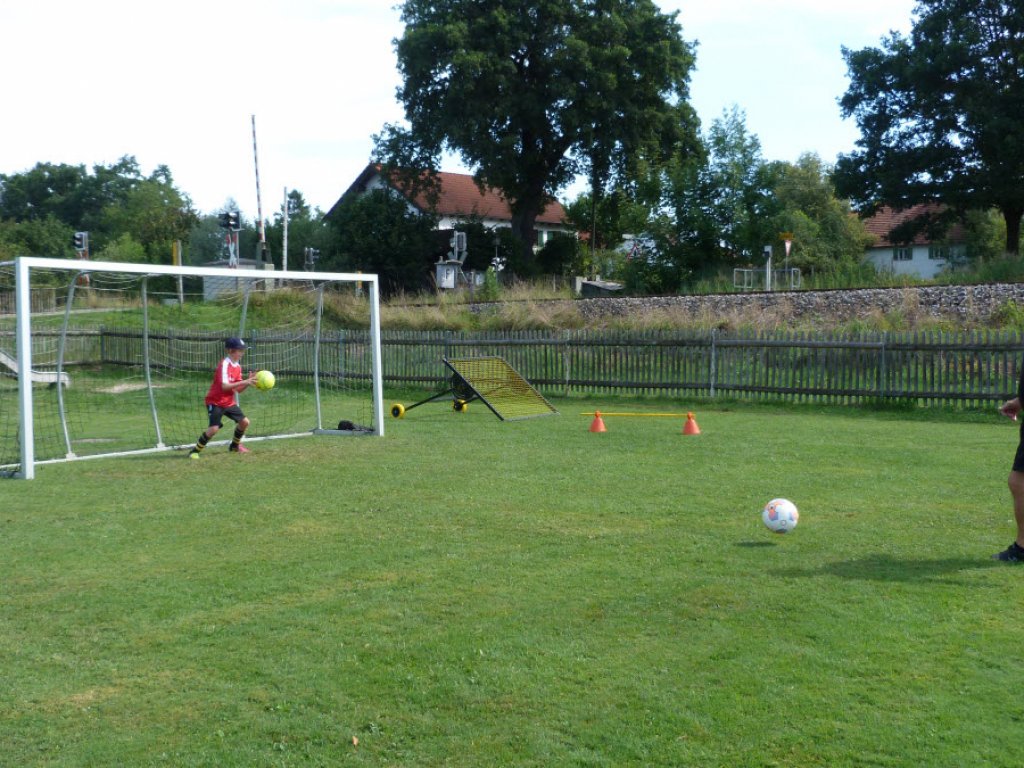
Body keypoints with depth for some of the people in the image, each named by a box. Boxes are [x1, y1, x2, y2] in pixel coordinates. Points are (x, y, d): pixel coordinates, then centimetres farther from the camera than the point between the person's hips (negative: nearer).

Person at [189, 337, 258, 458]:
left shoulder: (238, 366, 4)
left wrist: (249, 381, -11)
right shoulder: (224, 365, -21)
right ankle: (195, 450, -4)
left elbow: (238, 390, 4)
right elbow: (224, 386, -32)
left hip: (229, 402, 8)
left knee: (244, 422, 7)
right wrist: (244, 382, -34)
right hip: (215, 402, -8)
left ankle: (235, 445, 31)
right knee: (214, 428, -20)